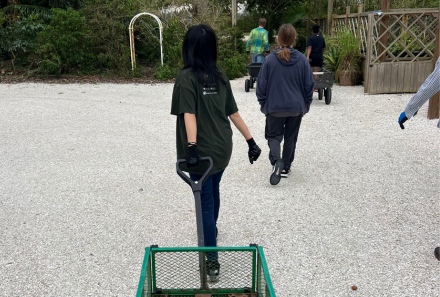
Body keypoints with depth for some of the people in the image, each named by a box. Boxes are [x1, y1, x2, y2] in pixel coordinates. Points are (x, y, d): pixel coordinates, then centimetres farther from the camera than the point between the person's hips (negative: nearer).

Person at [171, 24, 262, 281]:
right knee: (213, 191, 27)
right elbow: (233, 112, 3)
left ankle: (213, 262, 9)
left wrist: (191, 146, -32)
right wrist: (251, 141, 7)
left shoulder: (186, 77, -12)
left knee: (206, 202, 4)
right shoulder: (220, 77, 3)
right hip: (222, 149, 6)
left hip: (201, 152, -5)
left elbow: (189, 114, -24)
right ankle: (212, 231, 52)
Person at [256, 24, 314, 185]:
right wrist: (306, 103, 14)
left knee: (274, 136, 11)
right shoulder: (302, 60, -6)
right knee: (290, 138, 16)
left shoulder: (270, 59, -11)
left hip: (274, 107, -2)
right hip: (296, 107, 2)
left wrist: (263, 103, 8)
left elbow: (262, 84, -5)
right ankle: (286, 167, 25)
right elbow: (309, 85, 1)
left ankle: (276, 161, -15)